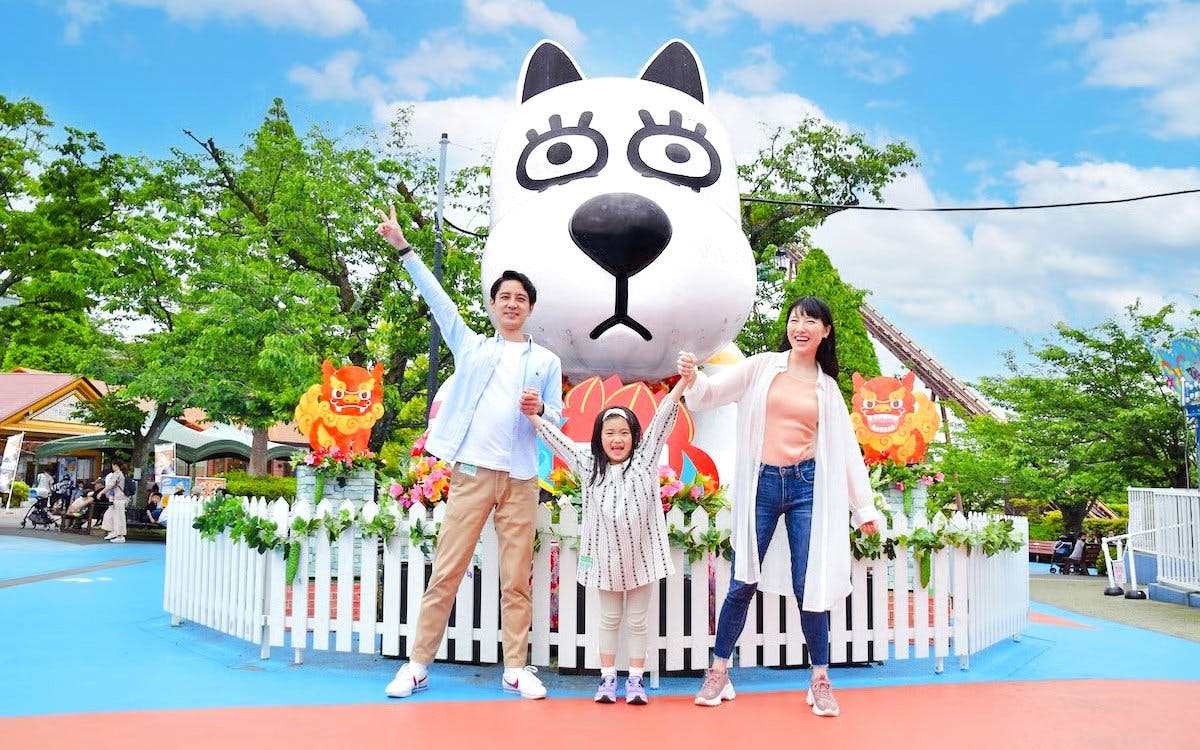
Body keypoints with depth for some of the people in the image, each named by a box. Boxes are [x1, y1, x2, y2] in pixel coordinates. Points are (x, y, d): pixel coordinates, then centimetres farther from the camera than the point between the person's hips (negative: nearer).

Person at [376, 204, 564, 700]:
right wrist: (403, 248, 5)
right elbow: (437, 299, 10)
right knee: (446, 572, -2)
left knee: (517, 579, 3)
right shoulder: (471, 346, 14)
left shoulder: (546, 361, 13)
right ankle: (418, 664, 5)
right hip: (471, 471, 0)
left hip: (520, 478, 1)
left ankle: (516, 668, 12)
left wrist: (540, 409, -13)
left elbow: (559, 418, 10)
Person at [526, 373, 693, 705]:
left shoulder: (644, 461, -2)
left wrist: (683, 381, -19)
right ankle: (607, 678, 19)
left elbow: (662, 419, -11)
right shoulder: (589, 465, 3)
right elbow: (557, 438, 2)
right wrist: (532, 414, -6)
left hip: (641, 555, -1)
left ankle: (635, 679, 16)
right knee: (609, 619, 12)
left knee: (637, 621, 9)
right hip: (606, 556, 1)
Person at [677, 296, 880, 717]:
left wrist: (864, 507, 11)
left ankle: (820, 681, 14)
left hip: (806, 485, 1)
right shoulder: (763, 367, 4)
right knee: (743, 584, 4)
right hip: (762, 483, -1)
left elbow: (847, 448, 12)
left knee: (809, 586, -1)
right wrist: (692, 378, -24)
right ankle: (718, 674, 17)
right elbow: (711, 394, -1)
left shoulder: (827, 386, 10)